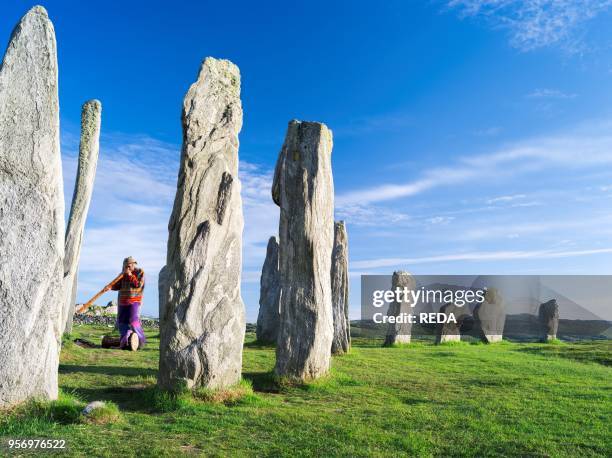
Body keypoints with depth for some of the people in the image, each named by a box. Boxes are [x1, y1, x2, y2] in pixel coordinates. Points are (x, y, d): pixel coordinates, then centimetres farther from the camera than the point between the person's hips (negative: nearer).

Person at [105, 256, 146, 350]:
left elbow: (138, 284, -15)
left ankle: (140, 341, -9)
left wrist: (130, 275, -15)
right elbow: (118, 285, 8)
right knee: (121, 321, 8)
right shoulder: (124, 274, 11)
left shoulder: (140, 272, -3)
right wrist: (111, 287, -12)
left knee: (133, 320, -16)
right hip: (123, 301, 6)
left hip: (134, 301, -6)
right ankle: (126, 339, 19)